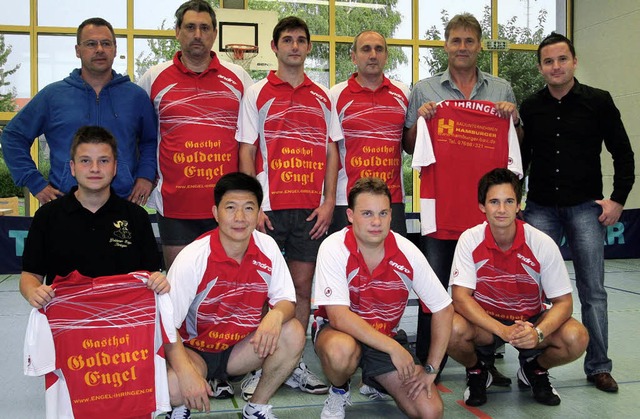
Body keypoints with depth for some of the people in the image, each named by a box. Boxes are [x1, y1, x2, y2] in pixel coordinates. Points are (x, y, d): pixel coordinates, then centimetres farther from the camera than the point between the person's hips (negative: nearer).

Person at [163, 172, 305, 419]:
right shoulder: (193, 258, -21)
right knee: (172, 387, -35)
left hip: (240, 349, 4)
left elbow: (286, 300, -6)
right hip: (194, 349, -4)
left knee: (293, 334, -21)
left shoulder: (267, 248, -9)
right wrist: (187, 373, -35)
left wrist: (277, 314, -31)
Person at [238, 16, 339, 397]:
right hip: (268, 207, -2)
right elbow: (246, 151, 2)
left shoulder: (323, 97, 13)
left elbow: (331, 152, 11)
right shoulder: (257, 93, 6)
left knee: (303, 284, 6)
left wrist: (329, 201, 1)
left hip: (311, 208, 2)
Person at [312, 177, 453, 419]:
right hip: (338, 331, -3)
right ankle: (338, 392, -2)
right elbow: (339, 317, -26)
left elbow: (443, 309, -7)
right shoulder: (334, 248, -21)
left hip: (387, 336, 3)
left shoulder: (407, 253, -14)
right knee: (341, 349, -40)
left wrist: (431, 370, -10)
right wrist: (394, 348, -28)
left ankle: (376, 382, 21)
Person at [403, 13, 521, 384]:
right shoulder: (425, 90, 8)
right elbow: (409, 147, 10)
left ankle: (485, 363, 19)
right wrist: (420, 119, -8)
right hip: (439, 202, -1)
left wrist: (513, 119, -2)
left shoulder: (502, 89, 13)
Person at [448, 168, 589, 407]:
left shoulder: (542, 243, -15)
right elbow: (460, 297, -20)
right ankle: (476, 372, 3)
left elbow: (563, 302, -12)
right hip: (483, 322, -1)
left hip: (530, 320, 1)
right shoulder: (470, 240, -16)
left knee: (576, 338, -27)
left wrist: (538, 333, -32)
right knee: (453, 329, -34)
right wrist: (503, 330, -33)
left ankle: (534, 369, 9)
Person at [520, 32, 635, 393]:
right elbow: (519, 157, 13)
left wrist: (618, 199, -3)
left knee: (593, 291, 4)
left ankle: (598, 367, 16)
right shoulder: (530, 107, 6)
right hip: (541, 208, 2)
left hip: (586, 208, -2)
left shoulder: (599, 102, 0)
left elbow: (623, 153, 3)